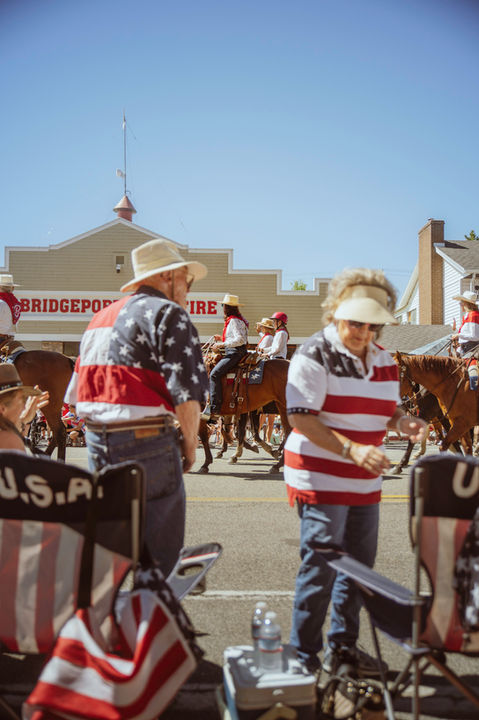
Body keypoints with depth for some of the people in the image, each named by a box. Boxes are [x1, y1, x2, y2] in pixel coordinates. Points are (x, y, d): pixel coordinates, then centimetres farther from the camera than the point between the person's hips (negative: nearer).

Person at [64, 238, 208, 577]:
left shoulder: (102, 316, 20)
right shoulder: (169, 313, -6)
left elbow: (77, 392, 20)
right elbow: (186, 391, -16)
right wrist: (190, 443, -4)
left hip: (95, 440, 8)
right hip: (146, 443, -8)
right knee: (159, 552, 2)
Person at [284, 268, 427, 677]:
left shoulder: (384, 360, 10)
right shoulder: (315, 355, -12)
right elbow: (300, 418, -18)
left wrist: (403, 422, -4)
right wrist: (351, 449, -28)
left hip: (365, 483, 8)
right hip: (322, 481, -7)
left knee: (360, 565, 16)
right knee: (320, 570, -2)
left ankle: (343, 643, 33)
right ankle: (305, 657, 13)